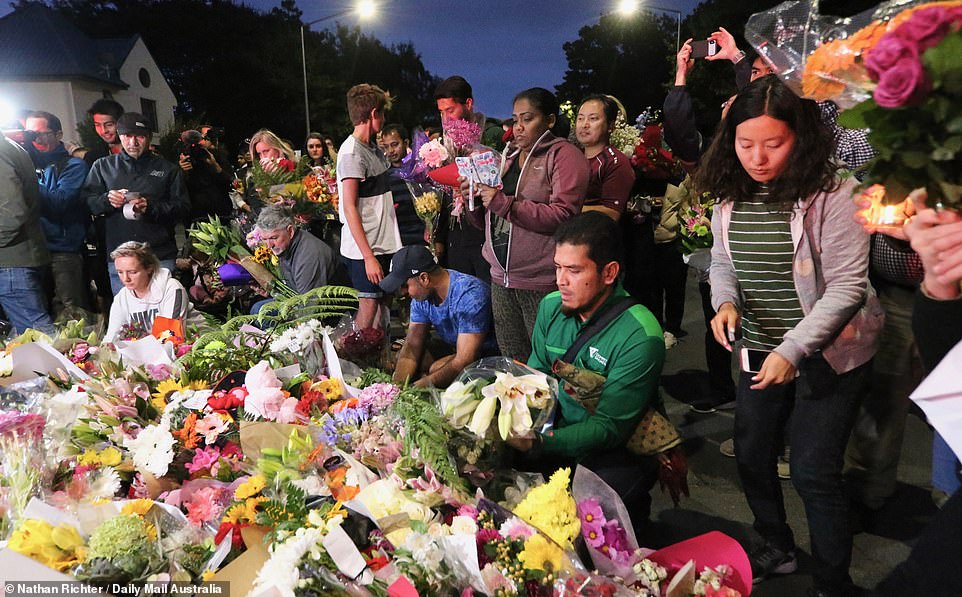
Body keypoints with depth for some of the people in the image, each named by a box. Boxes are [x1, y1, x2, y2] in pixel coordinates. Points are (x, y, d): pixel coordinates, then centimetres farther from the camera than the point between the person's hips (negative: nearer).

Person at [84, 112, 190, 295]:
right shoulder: (103, 166, 16)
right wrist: (106, 199, -11)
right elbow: (86, 201, 10)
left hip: (160, 256, -1)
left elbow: (183, 206, 1)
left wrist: (151, 207, -14)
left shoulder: (168, 169, 9)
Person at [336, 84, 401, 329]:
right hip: (364, 249, -8)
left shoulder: (373, 147, 14)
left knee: (379, 303, 11)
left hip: (382, 244, 8)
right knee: (368, 309, -4)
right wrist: (368, 257, -22)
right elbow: (350, 208, -18)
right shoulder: (352, 152, -14)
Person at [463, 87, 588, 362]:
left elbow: (564, 215, -19)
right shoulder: (507, 157, 18)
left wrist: (505, 204, -20)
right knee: (512, 367, 13)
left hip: (540, 282, -7)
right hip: (501, 278, 7)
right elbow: (485, 222, 23)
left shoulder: (564, 155, -4)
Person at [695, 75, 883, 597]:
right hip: (761, 349, 6)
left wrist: (792, 350, -26)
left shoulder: (830, 194, -18)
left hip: (828, 352, -6)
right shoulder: (730, 195, -1)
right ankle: (776, 550, 40)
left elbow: (846, 285, -19)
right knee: (750, 454, 15)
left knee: (812, 471, -3)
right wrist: (726, 301, -12)